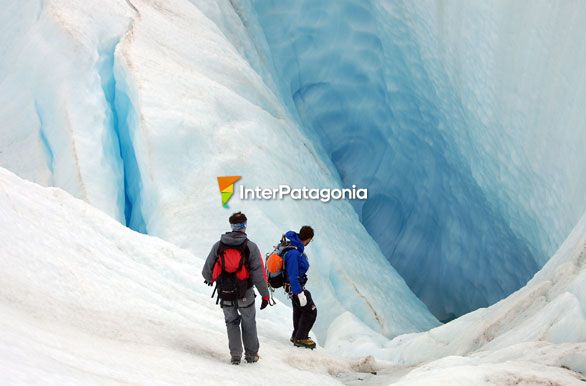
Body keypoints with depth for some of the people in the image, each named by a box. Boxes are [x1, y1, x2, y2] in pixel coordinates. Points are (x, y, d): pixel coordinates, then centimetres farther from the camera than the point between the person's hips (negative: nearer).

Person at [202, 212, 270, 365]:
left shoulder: (218, 245, -5)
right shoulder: (251, 247, -11)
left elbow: (207, 269, 1)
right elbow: (258, 273, -13)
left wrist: (209, 279, 24)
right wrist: (265, 294, -5)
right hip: (245, 294, -1)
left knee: (232, 322, 20)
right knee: (249, 324, 19)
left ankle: (235, 355, 12)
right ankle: (251, 354, 27)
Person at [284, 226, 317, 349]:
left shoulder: (293, 246, -2)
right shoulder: (294, 253, -32)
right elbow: (293, 276, -30)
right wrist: (300, 293, -26)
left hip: (294, 285, 10)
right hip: (296, 287, -10)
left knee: (298, 310, 24)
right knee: (310, 311, 1)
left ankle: (296, 336, 40)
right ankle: (300, 338, 12)